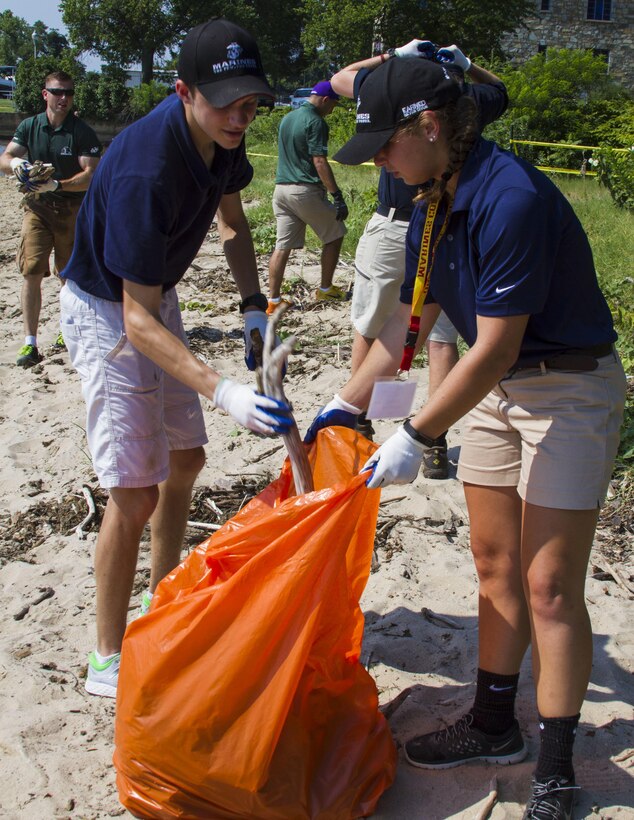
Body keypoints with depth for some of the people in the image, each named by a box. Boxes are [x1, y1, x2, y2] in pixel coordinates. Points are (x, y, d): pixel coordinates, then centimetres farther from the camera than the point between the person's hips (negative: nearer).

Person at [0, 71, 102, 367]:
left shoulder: (83, 132, -5)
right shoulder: (29, 127, 5)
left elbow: (91, 176, -13)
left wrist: (56, 185, -28)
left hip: (72, 209, -1)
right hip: (37, 208, 1)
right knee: (31, 273, -9)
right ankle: (30, 344, -9)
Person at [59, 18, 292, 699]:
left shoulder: (221, 136, -10)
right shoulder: (146, 171, -36)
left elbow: (231, 220, 9)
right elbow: (137, 320, -34)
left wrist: (253, 308, -5)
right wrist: (222, 391, -45)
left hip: (157, 296, 9)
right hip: (104, 310, -9)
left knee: (185, 459, 16)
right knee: (135, 493, -10)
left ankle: (161, 610, 34)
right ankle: (107, 660, 7)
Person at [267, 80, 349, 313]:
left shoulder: (287, 118, 16)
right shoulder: (315, 121, -11)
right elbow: (320, 162, -19)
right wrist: (337, 196, -18)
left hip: (281, 188, 8)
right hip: (305, 190, -8)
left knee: (282, 246, 5)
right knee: (334, 236, 11)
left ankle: (273, 300, 0)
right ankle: (325, 289, 17)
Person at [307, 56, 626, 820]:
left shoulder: (511, 199, -26)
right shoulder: (434, 207, 3)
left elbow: (494, 348, -25)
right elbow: (407, 325, 12)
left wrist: (415, 437, -20)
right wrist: (345, 406, 12)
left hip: (569, 389, -8)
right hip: (494, 388, 9)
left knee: (549, 585, -4)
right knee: (494, 566, 13)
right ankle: (494, 725, 29)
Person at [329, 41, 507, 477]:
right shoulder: (470, 99, 4)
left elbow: (340, 78, 14)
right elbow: (502, 90, 28)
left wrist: (394, 55, 17)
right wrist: (467, 65, 22)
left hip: (393, 229, -2)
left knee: (368, 329, 14)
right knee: (442, 337, 4)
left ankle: (357, 421, 25)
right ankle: (436, 443, 3)